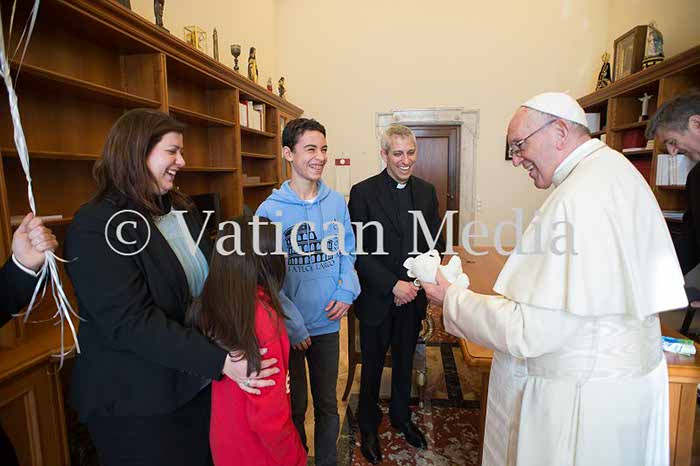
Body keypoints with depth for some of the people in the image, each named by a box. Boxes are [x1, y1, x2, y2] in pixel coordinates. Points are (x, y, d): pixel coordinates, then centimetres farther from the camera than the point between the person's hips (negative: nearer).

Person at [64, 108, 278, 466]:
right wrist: (218, 360, -29)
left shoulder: (181, 210, 6)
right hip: (137, 402, -7)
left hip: (199, 383, 7)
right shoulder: (96, 227, -18)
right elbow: (131, 322, -25)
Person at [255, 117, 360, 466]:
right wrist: (294, 325, -15)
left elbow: (347, 252, 7)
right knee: (294, 408, 17)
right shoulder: (271, 209, -13)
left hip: (328, 323, 3)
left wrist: (347, 291, -10)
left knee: (327, 405, 20)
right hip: (289, 329, -3)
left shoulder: (337, 202, -1)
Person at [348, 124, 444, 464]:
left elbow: (434, 243, 5)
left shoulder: (426, 191, 2)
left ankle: (401, 418, 46)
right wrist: (393, 285, -20)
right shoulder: (363, 192, -11)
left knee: (404, 363, 22)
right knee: (372, 367, 15)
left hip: (413, 297, 4)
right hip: (377, 299, -3)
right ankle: (368, 427, 39)